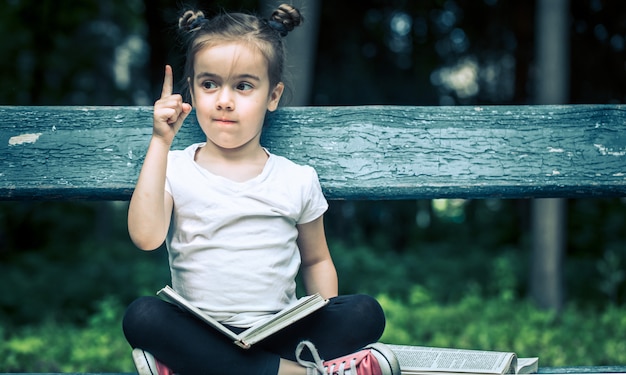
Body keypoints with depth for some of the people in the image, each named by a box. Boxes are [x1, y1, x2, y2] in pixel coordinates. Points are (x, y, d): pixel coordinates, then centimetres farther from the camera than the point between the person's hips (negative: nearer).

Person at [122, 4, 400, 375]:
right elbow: (146, 237, -17)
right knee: (142, 315, -31)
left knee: (366, 312, -21)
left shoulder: (298, 181, 7)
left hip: (278, 331, 2)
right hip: (201, 334, -1)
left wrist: (328, 316, -1)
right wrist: (161, 142, -16)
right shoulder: (174, 169, 1)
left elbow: (316, 260, 19)